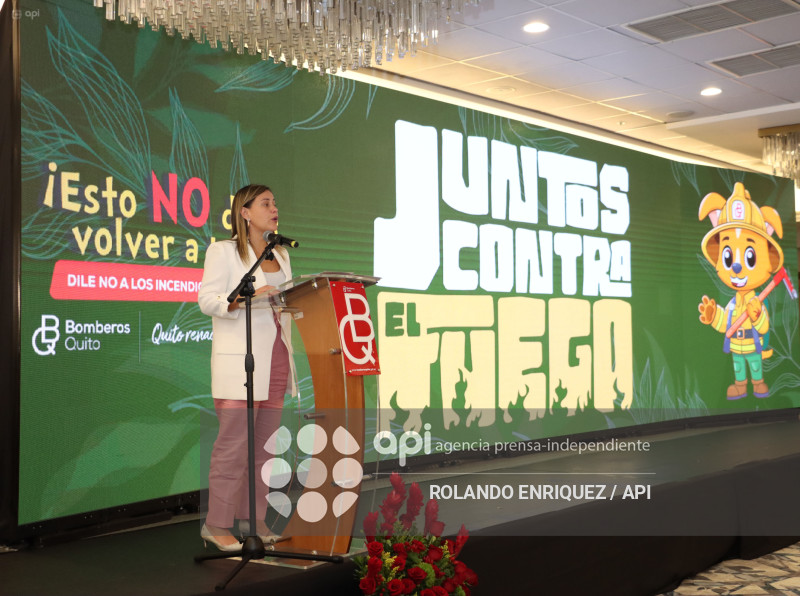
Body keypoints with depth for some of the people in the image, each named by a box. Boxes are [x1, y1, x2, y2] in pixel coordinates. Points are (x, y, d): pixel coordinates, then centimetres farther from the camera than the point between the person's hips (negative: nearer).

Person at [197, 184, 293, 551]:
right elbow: (207, 300, -8)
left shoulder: (280, 254, 21)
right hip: (239, 359, -7)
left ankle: (253, 517, 15)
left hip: (275, 356, 7)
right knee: (233, 442, -8)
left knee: (264, 442, 7)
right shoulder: (222, 251, 1)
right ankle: (217, 523, 0)